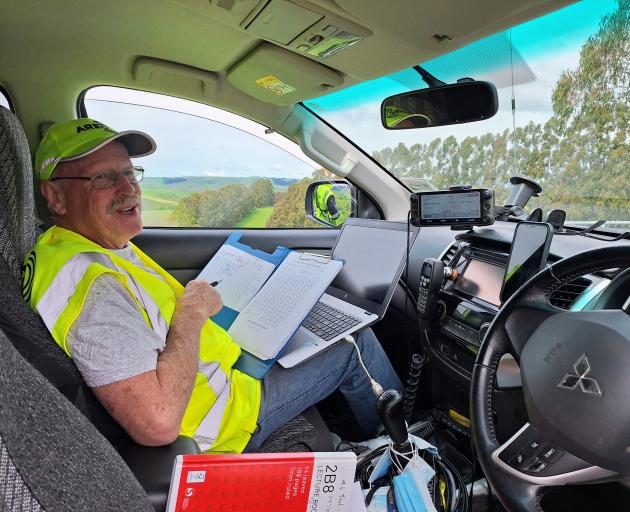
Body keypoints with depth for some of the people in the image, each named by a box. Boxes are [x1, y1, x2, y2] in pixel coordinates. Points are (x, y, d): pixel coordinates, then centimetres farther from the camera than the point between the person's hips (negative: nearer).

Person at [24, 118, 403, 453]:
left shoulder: (102, 246, 0)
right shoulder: (91, 284, -34)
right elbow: (158, 424, -40)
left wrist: (194, 302, -1)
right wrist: (191, 313, -29)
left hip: (222, 368, 10)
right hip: (227, 417, -10)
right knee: (357, 347, -1)